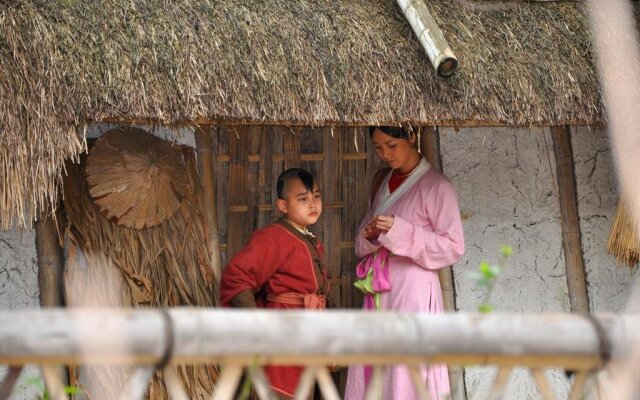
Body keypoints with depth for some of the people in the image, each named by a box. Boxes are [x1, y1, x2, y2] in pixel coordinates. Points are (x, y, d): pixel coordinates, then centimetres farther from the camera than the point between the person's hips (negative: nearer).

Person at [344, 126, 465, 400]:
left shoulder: (435, 186, -7)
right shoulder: (382, 181, 15)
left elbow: (453, 247, -11)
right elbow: (361, 242, 20)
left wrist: (399, 232, -20)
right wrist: (370, 236, -5)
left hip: (412, 293, -7)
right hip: (378, 294, 7)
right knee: (369, 378, 4)